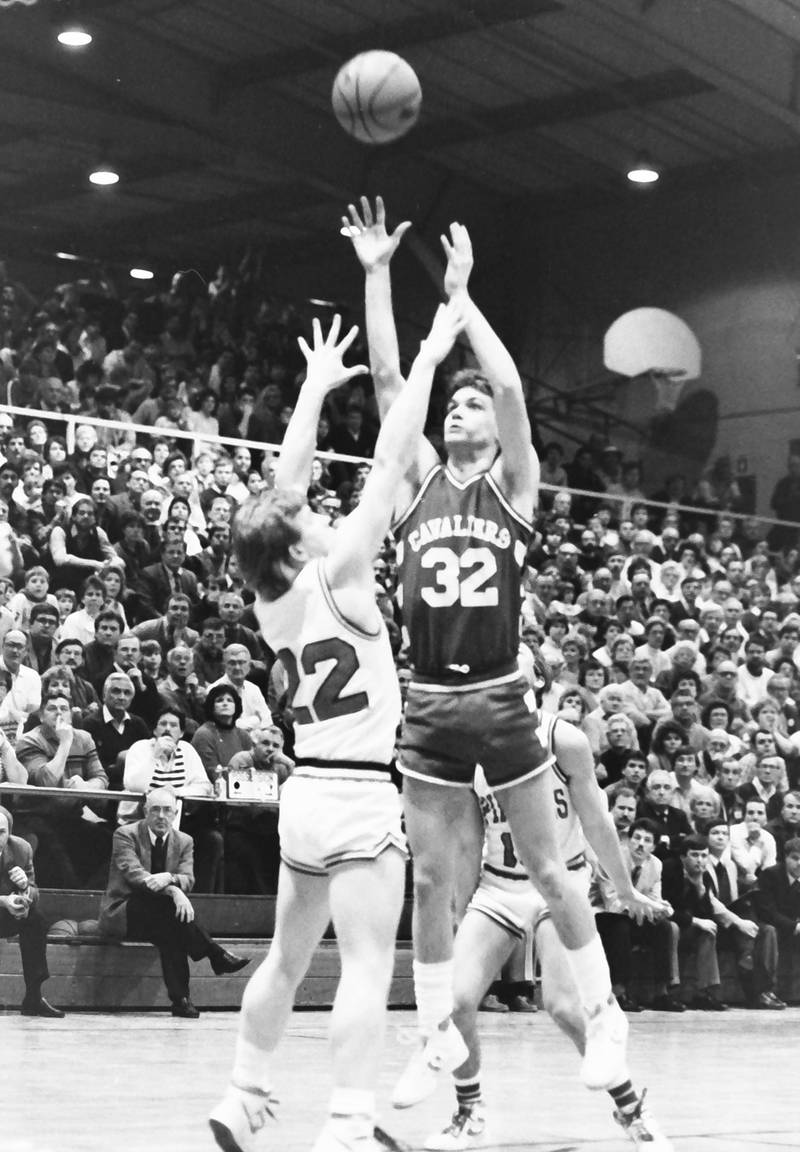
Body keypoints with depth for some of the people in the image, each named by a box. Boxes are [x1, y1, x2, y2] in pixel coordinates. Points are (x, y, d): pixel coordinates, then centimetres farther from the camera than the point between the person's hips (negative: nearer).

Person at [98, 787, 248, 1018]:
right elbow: (133, 873, -21)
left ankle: (181, 999, -34)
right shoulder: (125, 834, -6)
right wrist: (173, 892, -35)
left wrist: (169, 878, -32)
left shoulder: (183, 841, 8)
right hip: (122, 912, -3)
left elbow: (188, 879, -7)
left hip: (159, 913, 3)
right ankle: (216, 955, -31)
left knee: (168, 931, -34)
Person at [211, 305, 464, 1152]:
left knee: (286, 960, 18)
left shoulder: (270, 596, 5)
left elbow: (284, 486, 16)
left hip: (306, 792, 8)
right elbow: (390, 461, -11)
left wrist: (315, 387, 22)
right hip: (358, 795, -8)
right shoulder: (336, 574, -12)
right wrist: (429, 357, -6)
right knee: (368, 970, -8)